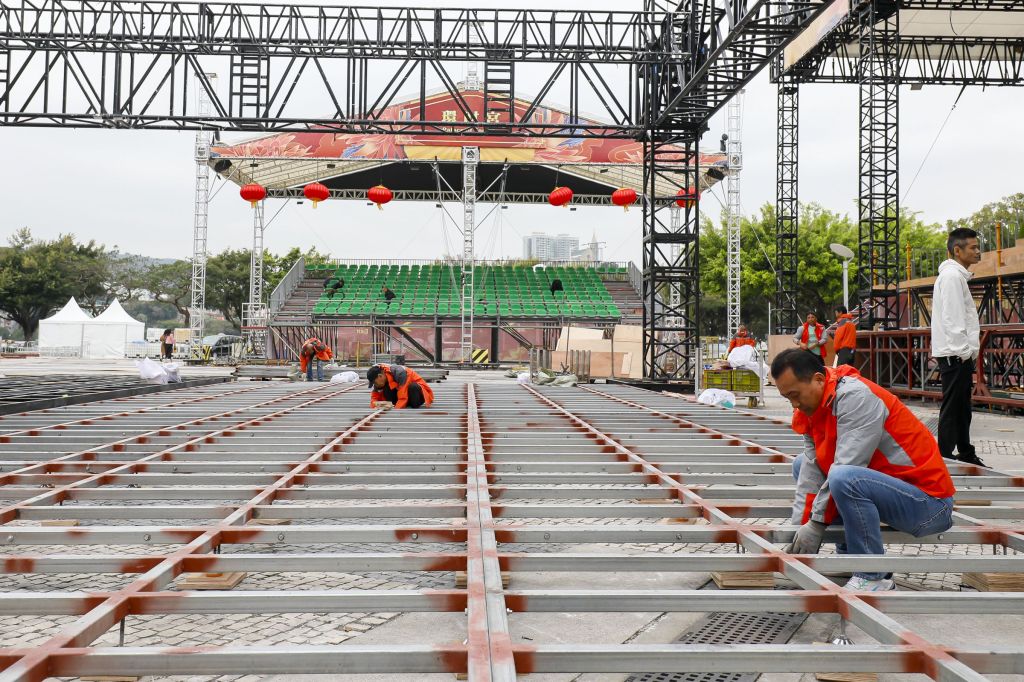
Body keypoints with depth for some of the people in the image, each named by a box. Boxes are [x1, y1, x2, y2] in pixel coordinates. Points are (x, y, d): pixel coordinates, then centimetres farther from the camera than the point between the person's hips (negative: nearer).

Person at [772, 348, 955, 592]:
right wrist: (798, 529, -5)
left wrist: (816, 523, -19)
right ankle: (854, 554, 11)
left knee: (844, 478, -35)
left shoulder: (855, 395, -21)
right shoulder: (811, 407, 6)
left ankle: (874, 577, -17)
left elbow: (846, 468, -26)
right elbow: (811, 472, 2)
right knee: (801, 465, 14)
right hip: (888, 485, 9)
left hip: (929, 502, -9)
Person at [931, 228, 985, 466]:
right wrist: (963, 351, -20)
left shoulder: (958, 275, 19)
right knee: (952, 407, -7)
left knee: (962, 408, 15)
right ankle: (945, 457, -3)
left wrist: (969, 351, 18)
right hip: (955, 354, -10)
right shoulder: (952, 275, -13)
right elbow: (952, 319, -20)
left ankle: (966, 454, 23)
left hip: (961, 353, 10)